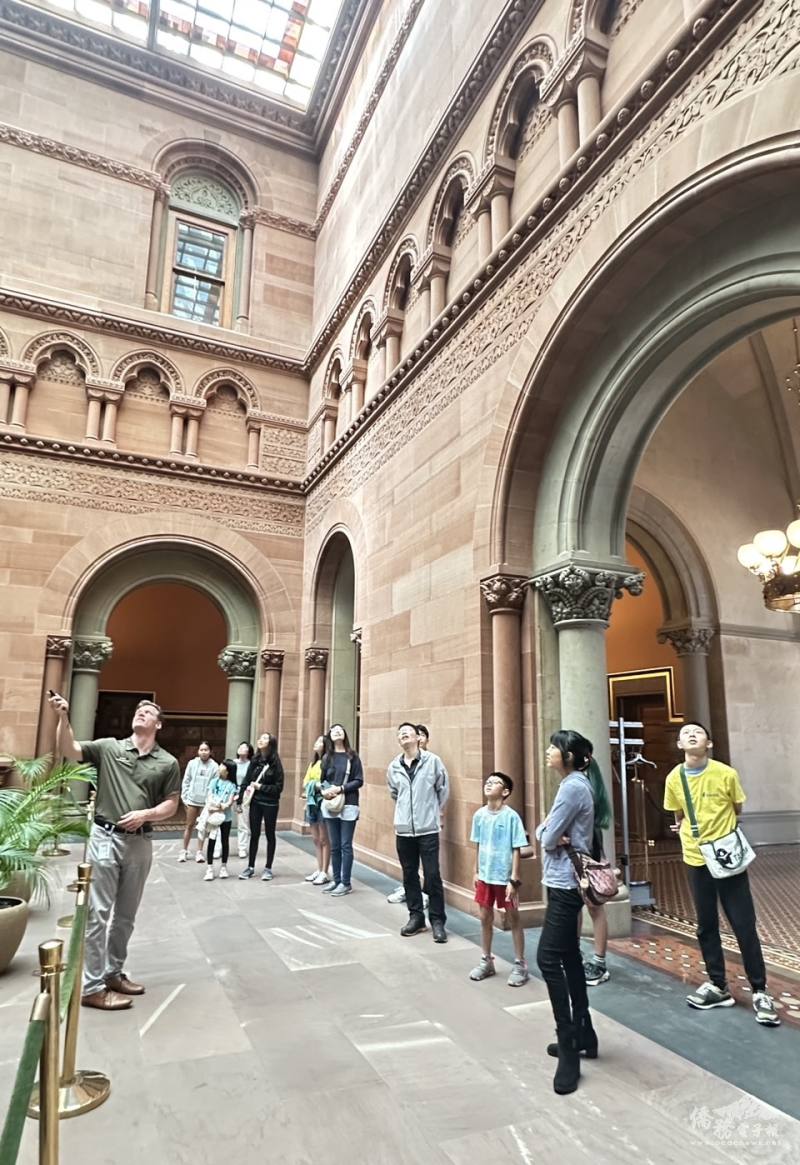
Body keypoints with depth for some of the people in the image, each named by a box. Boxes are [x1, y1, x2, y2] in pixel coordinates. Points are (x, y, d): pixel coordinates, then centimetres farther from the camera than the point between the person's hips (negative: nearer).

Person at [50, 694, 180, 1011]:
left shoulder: (168, 763, 2)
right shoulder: (108, 747, -1)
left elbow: (171, 805, 5)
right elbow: (67, 750, -11)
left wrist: (146, 814, -13)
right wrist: (64, 717, -26)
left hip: (140, 843, 3)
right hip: (105, 838, -3)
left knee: (126, 915, 14)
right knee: (97, 913, -1)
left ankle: (113, 973, 31)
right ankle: (91, 987, 9)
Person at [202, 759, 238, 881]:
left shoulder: (232, 785, -3)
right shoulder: (214, 781, 4)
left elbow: (230, 802, -8)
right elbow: (209, 796, -2)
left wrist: (221, 807, -25)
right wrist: (210, 806, -22)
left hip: (226, 816, -1)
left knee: (225, 841, 9)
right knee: (211, 841, 0)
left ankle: (224, 867, 22)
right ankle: (210, 868, 6)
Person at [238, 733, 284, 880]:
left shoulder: (275, 763, -11)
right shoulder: (254, 761, 2)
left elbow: (278, 787, -11)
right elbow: (246, 781, 3)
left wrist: (261, 787, -14)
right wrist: (240, 799, -3)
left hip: (270, 804, -4)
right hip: (255, 803, 4)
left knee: (270, 835, 9)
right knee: (254, 835, 12)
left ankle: (268, 868, 19)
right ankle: (251, 867, 23)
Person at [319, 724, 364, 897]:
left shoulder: (352, 756, -2)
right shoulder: (327, 757, 9)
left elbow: (359, 781, -5)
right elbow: (322, 780, 12)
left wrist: (340, 788, -16)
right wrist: (324, 791, -9)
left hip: (348, 806, -3)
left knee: (345, 845, 0)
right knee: (334, 846, 10)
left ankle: (346, 883, 9)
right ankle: (336, 880, 21)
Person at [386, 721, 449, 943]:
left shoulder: (433, 761, -8)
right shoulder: (394, 767, 3)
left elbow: (443, 789, 3)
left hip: (428, 829, -4)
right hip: (403, 829, 4)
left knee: (432, 875, -1)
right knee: (409, 875, 12)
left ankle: (437, 920, 12)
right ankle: (416, 916, 26)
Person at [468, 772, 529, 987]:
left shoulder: (511, 816, -16)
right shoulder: (479, 815, -1)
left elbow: (516, 850, -13)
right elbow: (478, 846, 8)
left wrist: (514, 880, -14)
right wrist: (476, 872, 10)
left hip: (505, 877, -5)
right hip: (485, 876, 5)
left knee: (513, 919, 9)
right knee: (485, 918, 15)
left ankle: (520, 965, 23)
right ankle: (486, 961, 31)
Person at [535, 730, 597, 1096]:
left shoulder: (573, 786, -19)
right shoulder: (572, 784, 11)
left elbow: (548, 838, -19)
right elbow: (543, 832, 9)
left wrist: (553, 837, 1)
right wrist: (555, 835, -11)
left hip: (566, 883, -10)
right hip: (564, 880, 10)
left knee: (549, 958, -9)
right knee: (568, 957, 16)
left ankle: (569, 1046, -2)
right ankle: (582, 1034, 27)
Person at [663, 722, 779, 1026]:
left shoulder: (726, 774, -12)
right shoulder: (674, 779, -6)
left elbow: (737, 812, 5)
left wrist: (715, 829, 0)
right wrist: (690, 833, -2)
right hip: (697, 860, 3)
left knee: (744, 926, 2)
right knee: (706, 927, 12)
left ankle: (760, 992, 17)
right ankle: (718, 986, 27)